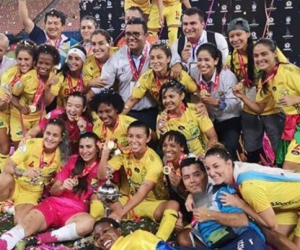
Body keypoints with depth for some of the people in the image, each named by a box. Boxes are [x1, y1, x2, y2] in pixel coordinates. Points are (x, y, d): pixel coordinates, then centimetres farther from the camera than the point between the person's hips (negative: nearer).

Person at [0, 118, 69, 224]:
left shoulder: (62, 156, -11)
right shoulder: (31, 144, -18)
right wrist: (23, 172, -41)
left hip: (32, 193, 2)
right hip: (15, 184, -2)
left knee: (20, 221, -24)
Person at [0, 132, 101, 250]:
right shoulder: (73, 160, 13)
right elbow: (53, 190, 13)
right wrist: (62, 187, -11)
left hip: (76, 211, -2)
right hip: (54, 203, 3)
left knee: (89, 222, -37)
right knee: (27, 222, -27)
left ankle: (39, 239, -37)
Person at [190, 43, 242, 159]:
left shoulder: (227, 76, -23)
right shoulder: (194, 73, -12)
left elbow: (234, 104, -26)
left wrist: (216, 102, -40)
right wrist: (198, 97, -15)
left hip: (229, 120, -4)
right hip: (208, 121, 4)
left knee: (228, 153, -20)